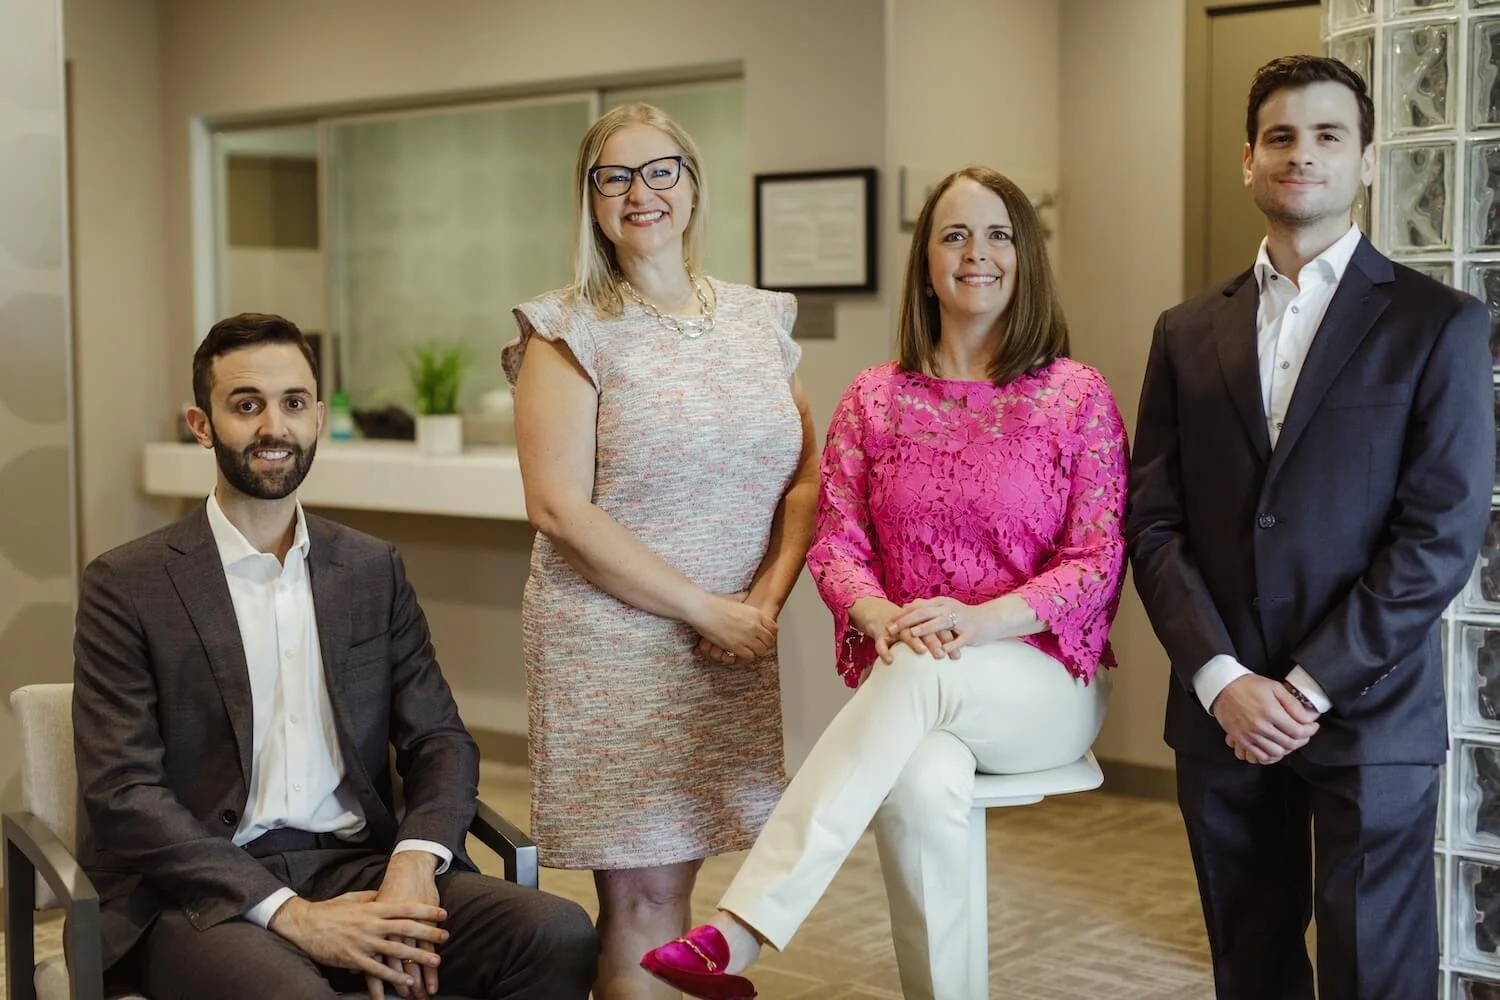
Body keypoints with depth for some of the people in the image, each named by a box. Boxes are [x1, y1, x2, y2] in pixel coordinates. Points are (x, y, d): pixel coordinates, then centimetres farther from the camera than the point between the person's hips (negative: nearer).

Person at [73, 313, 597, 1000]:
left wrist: (414, 864, -13)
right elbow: (120, 791, -8)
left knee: (561, 937, -20)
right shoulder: (127, 586, 0)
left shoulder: (374, 570, 14)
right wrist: (290, 913, -19)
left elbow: (441, 739, 10)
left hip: (358, 866, 5)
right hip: (199, 892, -5)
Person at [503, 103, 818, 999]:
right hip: (613, 647, -4)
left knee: (677, 878, 8)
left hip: (733, 649, 4)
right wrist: (703, 609, -14)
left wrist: (767, 599, -6)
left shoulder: (760, 321, 10)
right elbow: (561, 509, -12)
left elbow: (806, 476, 10)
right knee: (639, 896, 1)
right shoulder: (572, 335, -4)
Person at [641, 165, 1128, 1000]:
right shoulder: (875, 399, 9)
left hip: (1044, 680, -2)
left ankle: (739, 933, -43)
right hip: (902, 676, 2)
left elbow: (1099, 561, -5)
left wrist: (984, 619, -21)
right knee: (923, 783, -36)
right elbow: (836, 541, 5)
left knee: (923, 673, -37)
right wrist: (879, 613, -19)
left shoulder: (1079, 396, 0)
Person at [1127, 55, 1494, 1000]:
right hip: (1222, 712, 3)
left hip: (1368, 716, -3)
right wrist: (1222, 680, -9)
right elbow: (1154, 525, 5)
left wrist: (1310, 687, -12)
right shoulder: (1188, 333, 10)